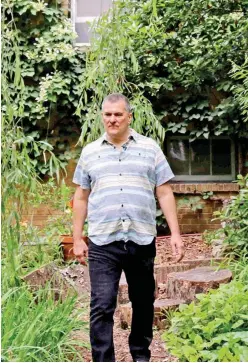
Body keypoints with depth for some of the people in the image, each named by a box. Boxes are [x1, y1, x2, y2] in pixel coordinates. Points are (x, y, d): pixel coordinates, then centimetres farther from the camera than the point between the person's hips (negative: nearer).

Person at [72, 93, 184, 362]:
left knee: (143, 303, 13)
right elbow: (81, 198, 12)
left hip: (142, 240, 1)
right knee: (102, 307, -6)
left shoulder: (149, 148, 6)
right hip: (102, 243, 0)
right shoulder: (89, 152, 9)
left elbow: (164, 193, 6)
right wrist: (77, 239, 9)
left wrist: (175, 233, 0)